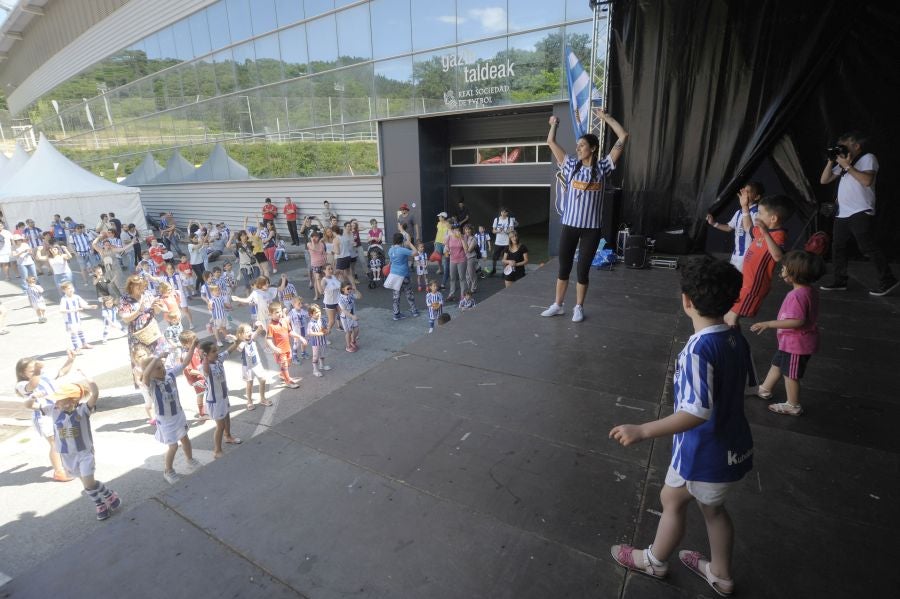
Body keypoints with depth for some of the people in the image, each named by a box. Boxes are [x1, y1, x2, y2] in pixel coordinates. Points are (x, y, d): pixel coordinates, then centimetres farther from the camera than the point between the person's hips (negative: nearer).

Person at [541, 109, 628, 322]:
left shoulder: (602, 168, 0)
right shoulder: (571, 166, 5)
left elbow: (623, 137, -4)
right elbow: (551, 142, 10)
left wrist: (606, 117, -1)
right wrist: (554, 125, 7)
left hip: (591, 228, -2)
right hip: (569, 225, 2)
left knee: (583, 269, 7)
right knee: (564, 267, 9)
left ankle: (579, 308, 20)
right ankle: (557, 305, 22)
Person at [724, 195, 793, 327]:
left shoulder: (778, 235, -22)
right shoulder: (763, 230, 6)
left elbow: (778, 256, -42)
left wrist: (766, 233, -45)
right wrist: (745, 207, 24)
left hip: (754, 285, -10)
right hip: (746, 281, 10)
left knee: (732, 317, -6)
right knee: (728, 317, 19)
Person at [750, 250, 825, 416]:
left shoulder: (797, 295, -30)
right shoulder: (809, 291, 2)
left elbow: (797, 321, -35)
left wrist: (768, 324, -31)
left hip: (796, 344, -10)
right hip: (791, 341, 10)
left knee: (790, 374, 7)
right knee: (777, 364, 24)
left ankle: (793, 406, 24)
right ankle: (764, 389, 42)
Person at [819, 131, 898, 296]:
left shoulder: (868, 158, -2)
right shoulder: (842, 162, 17)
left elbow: (867, 180, -18)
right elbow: (824, 180, 14)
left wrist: (847, 166, -16)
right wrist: (831, 162, 5)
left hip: (861, 213, -7)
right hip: (842, 214, 7)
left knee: (868, 247, -8)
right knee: (837, 247, 8)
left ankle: (888, 281, 0)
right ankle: (839, 281, 15)